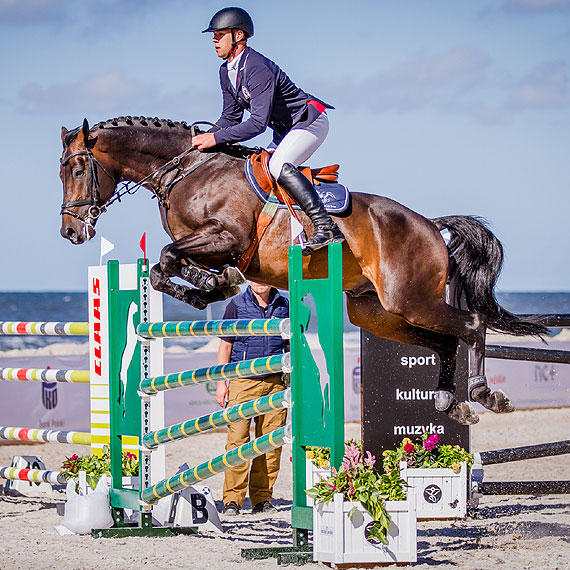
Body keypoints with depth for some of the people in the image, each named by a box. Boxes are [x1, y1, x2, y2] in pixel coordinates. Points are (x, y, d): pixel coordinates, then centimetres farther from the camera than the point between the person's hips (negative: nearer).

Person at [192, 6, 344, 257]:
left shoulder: (258, 68, -27)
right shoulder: (227, 72, 4)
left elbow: (258, 123, -32)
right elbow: (231, 116, 12)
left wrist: (217, 138, -31)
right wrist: (204, 138, -4)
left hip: (311, 120, -10)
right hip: (286, 130, 10)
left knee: (279, 166, -31)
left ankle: (326, 227, -35)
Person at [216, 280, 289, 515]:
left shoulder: (284, 306, 11)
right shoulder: (237, 305, 4)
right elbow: (225, 345, 5)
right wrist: (221, 383, -1)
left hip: (275, 382, 2)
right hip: (243, 380, -2)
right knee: (237, 438, -9)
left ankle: (262, 498, 8)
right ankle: (232, 499, -7)